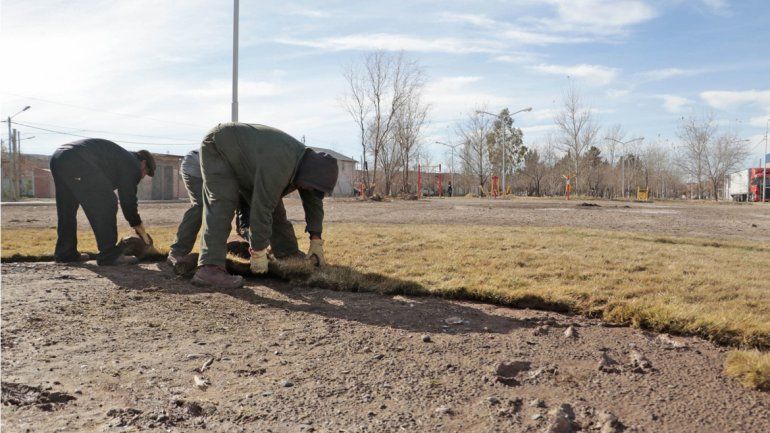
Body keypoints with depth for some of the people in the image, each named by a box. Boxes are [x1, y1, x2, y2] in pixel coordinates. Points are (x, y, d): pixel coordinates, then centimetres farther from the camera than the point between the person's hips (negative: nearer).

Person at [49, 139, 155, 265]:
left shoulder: (121, 156, 33)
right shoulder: (133, 165, 7)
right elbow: (128, 201, 6)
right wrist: (143, 232, 16)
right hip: (78, 161, -10)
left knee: (67, 209, 21)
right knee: (106, 204, -4)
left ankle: (65, 253, 29)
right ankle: (109, 255, -2)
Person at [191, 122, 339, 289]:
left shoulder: (307, 159, -10)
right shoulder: (279, 166, -38)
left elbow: (313, 200, 0)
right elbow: (261, 209, -38)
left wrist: (316, 242, -1)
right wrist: (259, 253, -31)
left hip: (241, 158, 9)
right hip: (217, 147, -8)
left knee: (273, 204, 3)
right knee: (222, 204, -26)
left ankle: (290, 255, 13)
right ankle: (209, 268, -36)